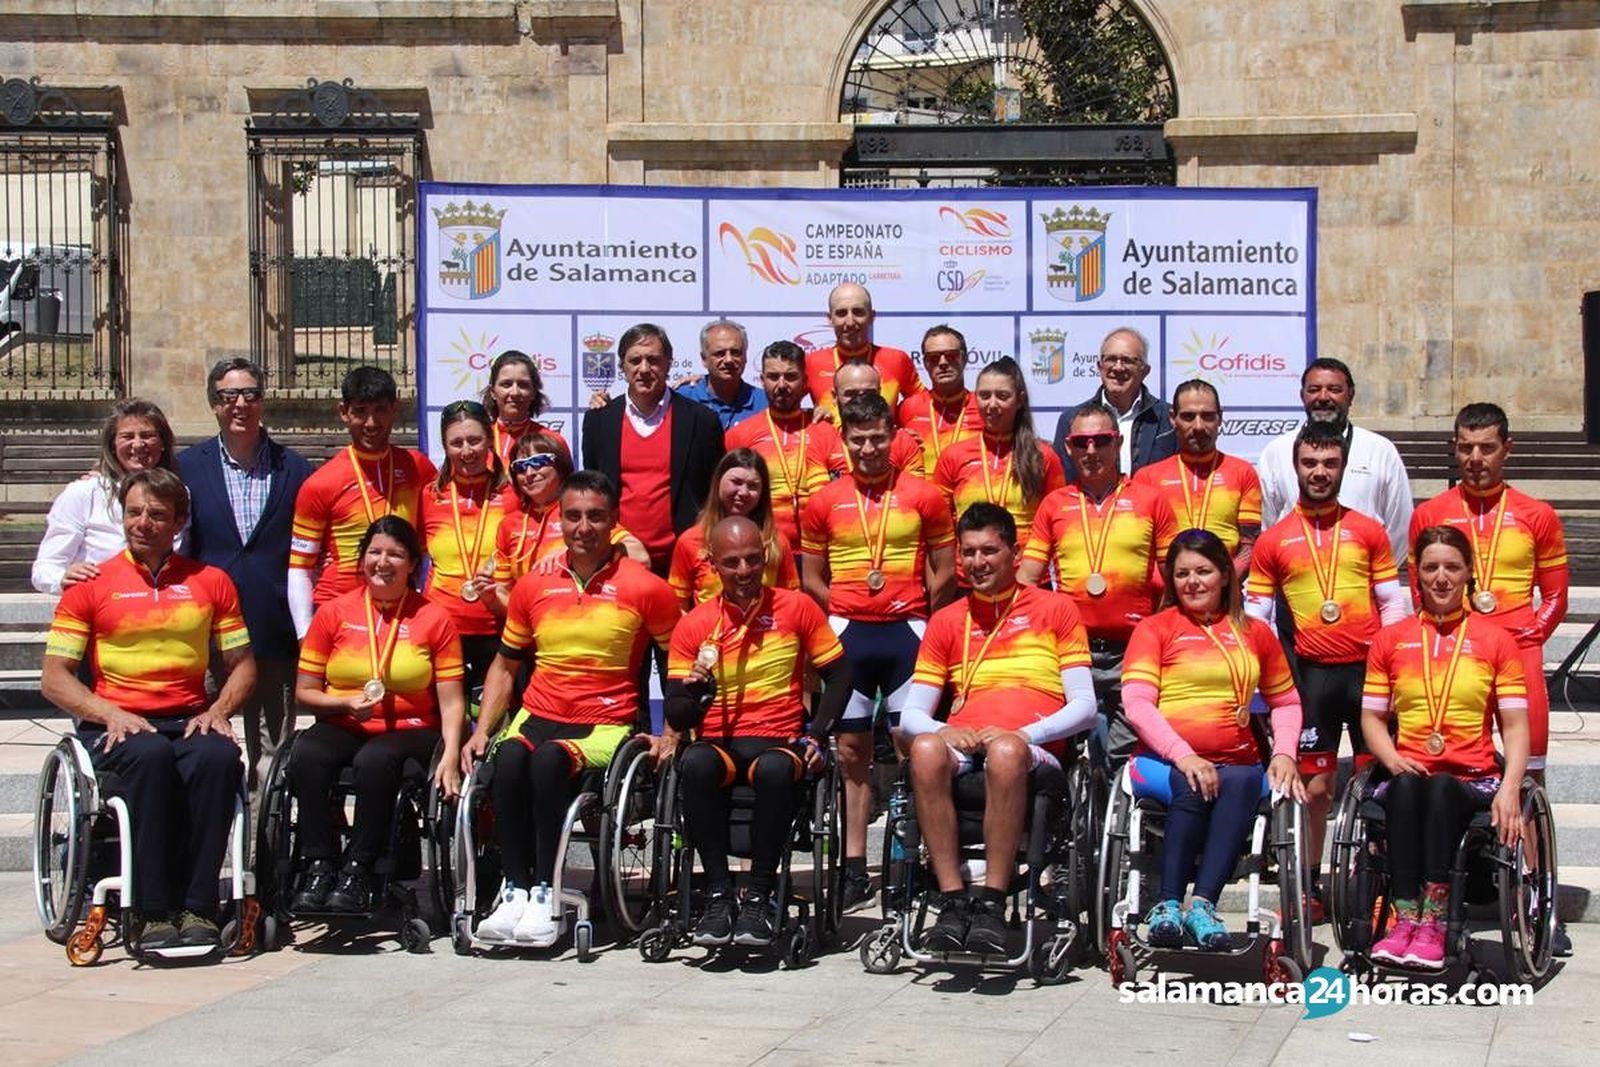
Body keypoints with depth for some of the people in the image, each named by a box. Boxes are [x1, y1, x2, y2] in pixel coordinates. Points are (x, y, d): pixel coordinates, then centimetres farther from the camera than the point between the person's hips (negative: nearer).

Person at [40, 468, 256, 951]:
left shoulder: (210, 582, 14)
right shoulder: (91, 585, 8)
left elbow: (242, 665, 17)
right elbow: (53, 677, 4)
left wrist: (218, 711, -4)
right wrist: (109, 713, -13)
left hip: (190, 722, 2)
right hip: (117, 725, -2)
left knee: (219, 757, -33)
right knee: (151, 756, -37)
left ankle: (198, 907, -30)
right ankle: (155, 913, -34)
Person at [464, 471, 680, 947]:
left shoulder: (644, 587, 0)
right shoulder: (534, 584, 10)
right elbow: (505, 664, 20)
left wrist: (671, 734, -2)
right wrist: (482, 730, 8)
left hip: (606, 725, -3)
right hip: (537, 715, 3)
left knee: (549, 759, -35)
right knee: (508, 758, -32)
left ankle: (546, 894, -26)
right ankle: (515, 890, -26)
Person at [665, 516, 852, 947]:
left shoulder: (796, 608, 5)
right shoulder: (693, 625, 6)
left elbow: (838, 674, 9)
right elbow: (676, 717, 5)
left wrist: (817, 735, -5)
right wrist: (696, 692, -18)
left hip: (778, 743, -1)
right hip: (718, 744, 1)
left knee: (776, 770, -38)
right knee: (695, 764, -36)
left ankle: (759, 895, -25)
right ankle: (719, 894, -27)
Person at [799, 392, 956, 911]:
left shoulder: (924, 496, 2)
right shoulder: (824, 501, 6)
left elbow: (945, 571, 6)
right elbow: (811, 578, 12)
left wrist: (921, 620, 2)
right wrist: (845, 616, 4)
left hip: (907, 630, -2)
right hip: (847, 634, 2)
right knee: (851, 748, 4)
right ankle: (854, 867, 7)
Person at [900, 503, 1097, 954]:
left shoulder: (1055, 608, 16)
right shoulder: (946, 621, 23)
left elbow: (1084, 707, 7)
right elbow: (912, 714, 17)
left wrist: (1024, 734, -11)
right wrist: (943, 730, -8)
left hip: (1032, 748, -2)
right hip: (963, 743, 2)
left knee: (1006, 752, -40)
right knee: (925, 750, -35)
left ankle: (991, 903, -36)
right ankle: (953, 900, -35)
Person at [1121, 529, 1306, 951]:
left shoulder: (1255, 633, 19)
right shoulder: (1154, 628, 10)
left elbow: (1286, 701, 26)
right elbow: (1137, 703, -2)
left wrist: (1284, 753, 6)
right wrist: (1184, 757, -17)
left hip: (1236, 762, 2)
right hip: (1163, 761, -2)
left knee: (1242, 784, -34)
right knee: (1192, 788, -36)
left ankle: (1202, 903, -41)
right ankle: (1168, 903, -34)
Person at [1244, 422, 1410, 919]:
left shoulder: (1368, 531, 8)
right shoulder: (1273, 541, 6)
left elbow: (1393, 603, 9)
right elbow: (1255, 616, 7)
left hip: (1368, 669, 0)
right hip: (1313, 673, 0)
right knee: (1315, 784, 4)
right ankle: (1311, 882, 14)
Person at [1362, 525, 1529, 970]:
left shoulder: (1495, 639, 11)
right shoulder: (1391, 639, 16)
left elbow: (1515, 725, 5)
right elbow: (1372, 717, 13)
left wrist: (1509, 788, -12)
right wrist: (1394, 760, -8)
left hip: (1472, 779, -1)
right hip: (1408, 773, 1)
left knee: (1440, 789, -37)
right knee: (1406, 787, -35)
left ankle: (1433, 924, -39)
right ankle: (1405, 920, -39)